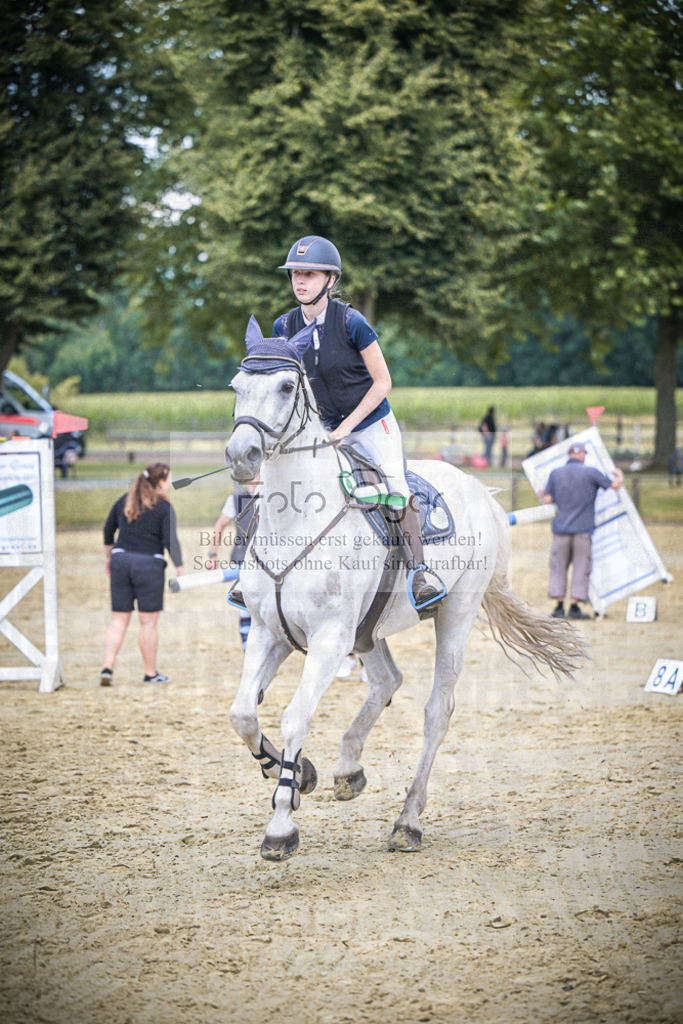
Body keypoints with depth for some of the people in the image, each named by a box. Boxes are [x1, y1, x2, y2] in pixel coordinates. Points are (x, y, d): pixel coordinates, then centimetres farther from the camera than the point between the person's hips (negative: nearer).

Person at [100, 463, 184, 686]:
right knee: (149, 622, 4)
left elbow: (108, 529, 17)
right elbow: (170, 542, -13)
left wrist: (109, 556, 29)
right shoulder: (164, 508, -7)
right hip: (148, 564, -5)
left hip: (121, 560, 5)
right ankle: (151, 673, 11)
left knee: (119, 619, 9)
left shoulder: (124, 501, 10)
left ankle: (107, 668, -3)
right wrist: (181, 571, -8)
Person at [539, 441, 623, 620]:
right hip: (583, 528, -2)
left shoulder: (555, 473, 3)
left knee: (558, 568, 9)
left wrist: (542, 495, 25)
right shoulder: (590, 472, -2)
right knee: (581, 568, 3)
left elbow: (548, 500, 2)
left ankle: (559, 607, 5)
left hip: (561, 527, 2)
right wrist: (620, 476, 20)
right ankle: (575, 607, -1)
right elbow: (615, 485, -2)